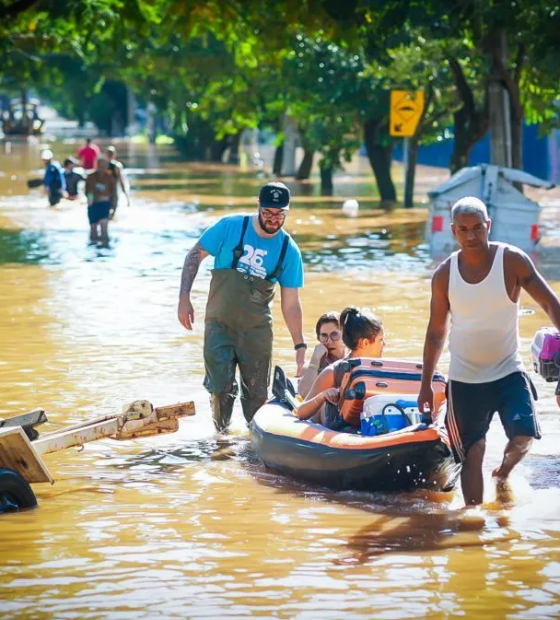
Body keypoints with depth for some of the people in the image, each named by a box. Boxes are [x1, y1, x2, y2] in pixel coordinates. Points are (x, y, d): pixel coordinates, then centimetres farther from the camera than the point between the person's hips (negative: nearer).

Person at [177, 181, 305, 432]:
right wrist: (184, 298, -10)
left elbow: (290, 304, 1)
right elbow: (194, 255, -1)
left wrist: (300, 345, -2)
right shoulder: (231, 227, -9)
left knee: (257, 393, 2)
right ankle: (221, 433, 20)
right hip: (219, 325, -1)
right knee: (221, 388, -5)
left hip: (257, 329, 1)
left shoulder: (289, 250, -3)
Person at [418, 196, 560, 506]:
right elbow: (436, 332, 6)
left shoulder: (512, 260, -9)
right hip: (464, 379, 1)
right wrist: (426, 384, 8)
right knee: (472, 454, 2)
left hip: (508, 372, -1)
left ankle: (504, 473, 16)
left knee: (523, 437, -17)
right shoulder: (444, 275, -4)